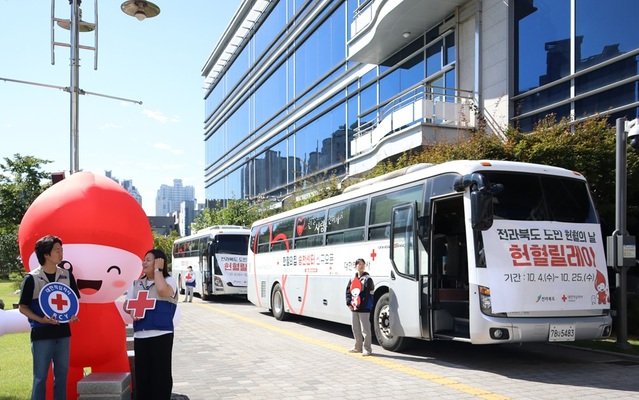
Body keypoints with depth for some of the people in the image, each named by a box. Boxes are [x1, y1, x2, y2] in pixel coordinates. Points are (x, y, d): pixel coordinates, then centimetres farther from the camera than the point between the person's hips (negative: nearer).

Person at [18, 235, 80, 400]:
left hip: (63, 332, 4)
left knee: (62, 374, 11)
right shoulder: (32, 278, -8)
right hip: (41, 334, -4)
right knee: (40, 377, 3)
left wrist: (73, 315, -7)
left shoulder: (67, 275, 4)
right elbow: (22, 307, -4)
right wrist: (41, 320, -19)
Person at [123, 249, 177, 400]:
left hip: (161, 335, -4)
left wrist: (157, 270, -12)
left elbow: (163, 291, -23)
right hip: (140, 336, 5)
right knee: (141, 373, 6)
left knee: (161, 373, 0)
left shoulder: (169, 280, -1)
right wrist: (131, 311, -7)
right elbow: (126, 304, 17)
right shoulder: (136, 283, 14)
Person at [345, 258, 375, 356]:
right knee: (356, 329, 15)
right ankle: (358, 347, 27)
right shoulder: (353, 279, 12)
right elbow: (348, 291, 14)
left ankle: (367, 349, 2)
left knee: (365, 329, -4)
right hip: (354, 308, 7)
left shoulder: (367, 279, -7)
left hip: (364, 309, -7)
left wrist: (360, 305, -18)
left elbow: (368, 294, -14)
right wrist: (349, 303, 0)